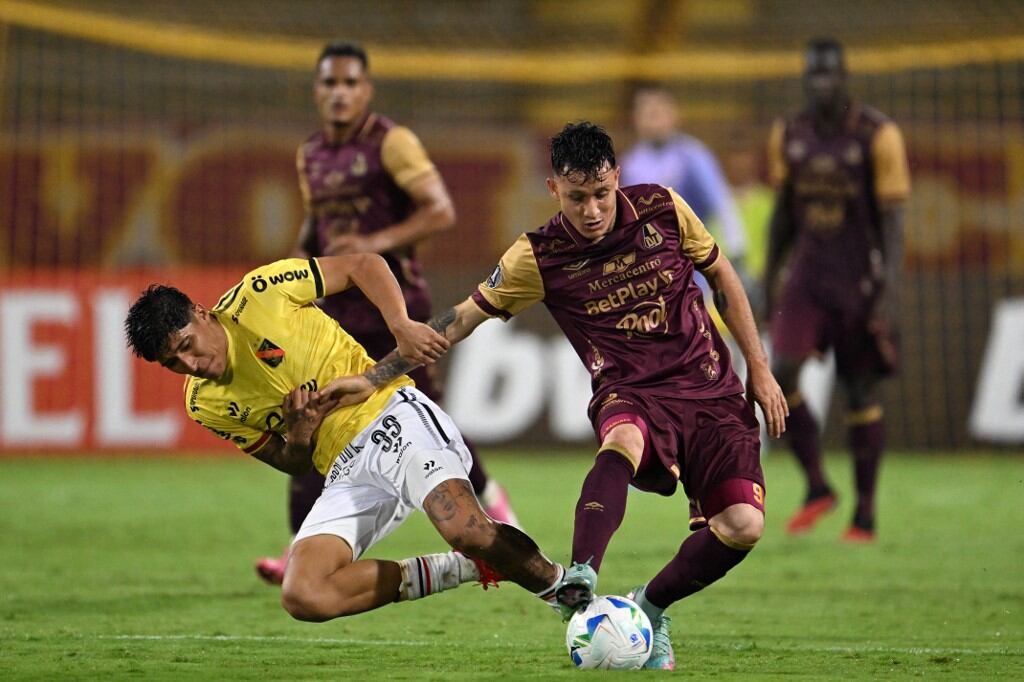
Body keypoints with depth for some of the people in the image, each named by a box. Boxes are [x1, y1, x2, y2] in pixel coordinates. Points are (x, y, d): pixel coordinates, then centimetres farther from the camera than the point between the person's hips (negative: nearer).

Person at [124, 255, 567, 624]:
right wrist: (299, 435, -7)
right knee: (301, 598, -18)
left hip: (389, 414, -5)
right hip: (346, 470, 5)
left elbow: (363, 266, 5)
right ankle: (465, 567, -5)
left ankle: (560, 587, -1)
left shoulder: (258, 294, -3)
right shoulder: (204, 404, 9)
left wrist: (401, 327, -12)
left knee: (465, 529, -32)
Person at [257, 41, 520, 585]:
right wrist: (303, 254, 7)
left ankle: (488, 497, 29)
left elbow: (441, 211, -17)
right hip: (338, 307, 6)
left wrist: (377, 243, -27)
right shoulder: (310, 156, 10)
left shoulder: (391, 143, -10)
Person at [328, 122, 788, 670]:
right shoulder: (539, 257, -6)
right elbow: (463, 317, 0)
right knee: (620, 444, -41)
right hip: (631, 397, -2)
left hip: (713, 394, 2)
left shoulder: (663, 210, -2)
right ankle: (579, 583, -56)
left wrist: (759, 369, 12)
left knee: (743, 525, -19)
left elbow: (721, 276, 12)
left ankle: (649, 608, 6)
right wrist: (375, 378, -4)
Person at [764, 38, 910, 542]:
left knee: (861, 391, 1)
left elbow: (892, 218, -10)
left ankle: (865, 513, 9)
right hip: (807, 276, 4)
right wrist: (770, 277, 16)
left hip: (860, 281, -4)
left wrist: (889, 289, -18)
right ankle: (816, 486, 3)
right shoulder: (790, 135, 6)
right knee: (781, 375, -14)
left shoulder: (876, 136, -9)